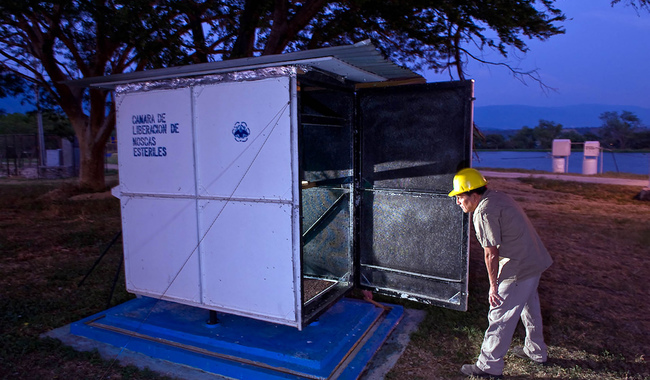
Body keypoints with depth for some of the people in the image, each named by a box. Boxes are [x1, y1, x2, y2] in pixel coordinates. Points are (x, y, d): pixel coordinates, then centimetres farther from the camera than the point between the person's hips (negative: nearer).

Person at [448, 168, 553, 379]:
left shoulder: (484, 212, -22)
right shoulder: (498, 196, 8)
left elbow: (491, 253, -21)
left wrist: (493, 285, -12)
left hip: (518, 269, -10)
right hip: (535, 260, 10)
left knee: (500, 317, 0)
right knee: (529, 307, 27)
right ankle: (536, 351, 46)